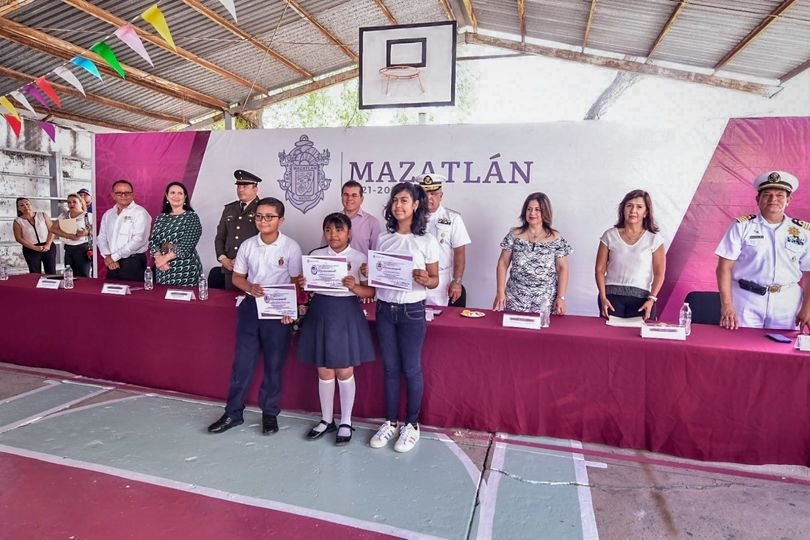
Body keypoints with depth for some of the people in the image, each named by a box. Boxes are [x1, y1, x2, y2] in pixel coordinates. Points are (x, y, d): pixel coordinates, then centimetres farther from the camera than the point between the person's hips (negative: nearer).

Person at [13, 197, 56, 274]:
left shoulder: (42, 215, 1)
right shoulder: (18, 221, -1)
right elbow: (19, 238, -4)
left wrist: (48, 245, -12)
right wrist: (35, 248, -14)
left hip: (48, 247, 0)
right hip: (30, 250, 0)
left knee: (51, 273, 3)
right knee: (35, 274, 5)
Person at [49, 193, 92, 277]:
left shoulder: (88, 216, -1)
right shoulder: (63, 216, 13)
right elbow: (53, 229, 2)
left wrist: (87, 233, -25)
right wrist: (68, 235, -13)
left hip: (83, 249, -5)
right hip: (68, 249, 5)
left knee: (83, 277, -5)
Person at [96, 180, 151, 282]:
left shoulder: (140, 213, -7)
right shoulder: (108, 214, 14)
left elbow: (138, 240, -17)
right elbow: (101, 238, 12)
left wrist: (114, 257, -13)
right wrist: (108, 257, -7)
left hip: (134, 264, -6)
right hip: (113, 265, 6)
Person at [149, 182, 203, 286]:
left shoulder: (192, 217, -2)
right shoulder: (161, 218, 13)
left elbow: (187, 245, -12)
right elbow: (152, 241, 7)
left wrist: (165, 258, -14)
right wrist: (159, 258, -11)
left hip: (185, 270, -4)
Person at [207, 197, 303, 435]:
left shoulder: (291, 247, -8)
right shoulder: (248, 245, 2)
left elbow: (296, 281, -5)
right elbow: (237, 277, 8)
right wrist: (250, 287, -13)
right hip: (251, 306, 3)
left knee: (274, 364, 8)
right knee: (242, 361, 8)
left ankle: (270, 413, 23)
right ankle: (233, 412, 22)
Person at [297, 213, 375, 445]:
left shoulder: (359, 258, -4)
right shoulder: (315, 255, 5)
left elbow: (371, 291, -5)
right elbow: (308, 284, 9)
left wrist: (354, 287, -23)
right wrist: (303, 285, -13)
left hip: (346, 313, -3)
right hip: (320, 312, 3)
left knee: (345, 372, 5)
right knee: (324, 371, 11)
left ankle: (346, 422, 22)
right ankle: (326, 420, 29)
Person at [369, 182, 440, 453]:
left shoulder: (426, 241, -6)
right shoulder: (383, 239, 4)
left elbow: (434, 281, -2)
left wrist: (424, 280, -24)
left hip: (412, 311, -3)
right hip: (384, 309, 4)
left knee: (411, 369, 5)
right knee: (390, 368, 12)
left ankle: (411, 424, 22)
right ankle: (390, 421, 27)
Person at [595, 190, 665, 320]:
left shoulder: (654, 239, 2)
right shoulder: (610, 236, 3)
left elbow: (659, 274, 3)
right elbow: (600, 269, 3)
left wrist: (651, 299, -8)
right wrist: (603, 297, -6)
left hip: (641, 297, 0)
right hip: (612, 295, 0)